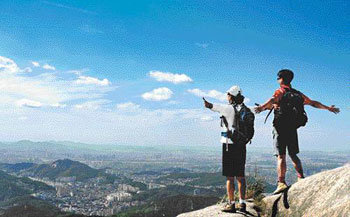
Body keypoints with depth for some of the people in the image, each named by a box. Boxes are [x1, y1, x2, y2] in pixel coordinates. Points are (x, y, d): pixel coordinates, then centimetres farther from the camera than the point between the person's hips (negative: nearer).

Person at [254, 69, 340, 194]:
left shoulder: (280, 91, -1)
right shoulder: (298, 94, 16)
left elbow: (272, 100, -25)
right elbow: (313, 103, 24)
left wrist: (262, 107, -42)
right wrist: (328, 108, 38)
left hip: (281, 128, -5)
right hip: (293, 129, 5)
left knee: (281, 156, -6)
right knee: (293, 155, 16)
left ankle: (281, 183, -13)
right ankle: (301, 178, 9)